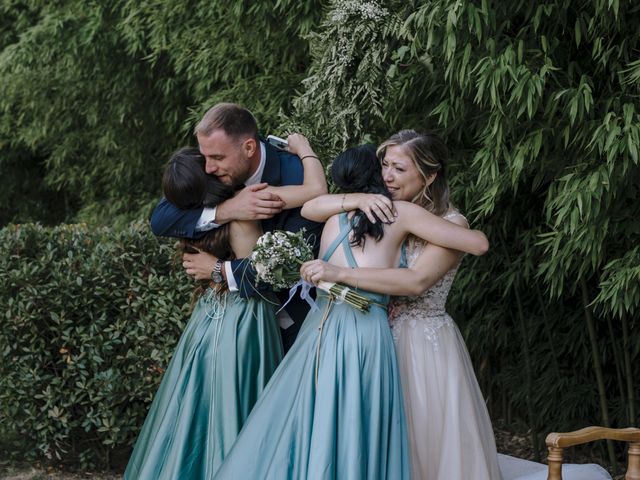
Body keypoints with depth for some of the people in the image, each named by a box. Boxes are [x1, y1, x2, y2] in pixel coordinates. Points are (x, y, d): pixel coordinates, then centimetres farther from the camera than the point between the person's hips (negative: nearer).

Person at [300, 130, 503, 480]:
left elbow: (416, 281, -24)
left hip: (425, 345, -4)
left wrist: (339, 273, -26)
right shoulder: (383, 212, 6)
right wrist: (358, 199, -17)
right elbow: (311, 208, 2)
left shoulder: (451, 224, -9)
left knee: (428, 444, 0)